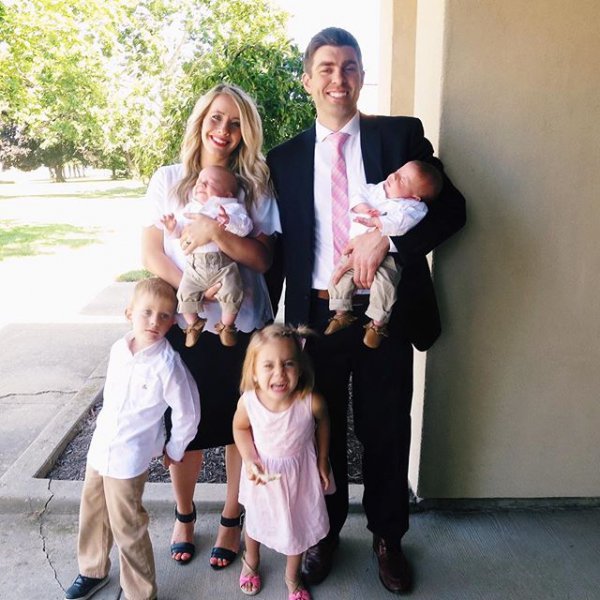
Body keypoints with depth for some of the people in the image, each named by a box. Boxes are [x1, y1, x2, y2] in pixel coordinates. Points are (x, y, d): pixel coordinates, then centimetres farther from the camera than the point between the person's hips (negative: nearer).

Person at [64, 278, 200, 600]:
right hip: (99, 447, 7)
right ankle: (93, 571, 48)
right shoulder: (118, 349, -3)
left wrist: (173, 451, -3)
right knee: (91, 513, 23)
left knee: (126, 527, 5)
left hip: (130, 458, -7)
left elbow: (187, 414, -15)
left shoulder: (167, 364, -23)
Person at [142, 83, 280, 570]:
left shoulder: (256, 185, 2)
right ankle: (184, 515, 37)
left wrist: (216, 232, -21)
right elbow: (151, 252, -2)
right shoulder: (168, 180, 4)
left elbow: (262, 258, -6)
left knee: (240, 428, 10)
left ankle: (232, 520, 33)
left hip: (244, 327, 0)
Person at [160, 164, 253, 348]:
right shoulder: (190, 208, 18)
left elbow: (244, 227, -14)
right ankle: (193, 324, 22)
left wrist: (229, 222, -32)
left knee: (231, 295, -16)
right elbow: (182, 231, 16)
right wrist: (173, 227, -5)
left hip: (223, 264, -3)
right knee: (185, 295, -6)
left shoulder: (231, 207, 2)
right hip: (195, 264, 4)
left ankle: (226, 325, 12)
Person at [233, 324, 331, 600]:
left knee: (298, 524, 21)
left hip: (299, 473, 0)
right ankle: (250, 562, 61)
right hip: (262, 472, 1)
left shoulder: (311, 402, -35)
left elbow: (322, 423, -9)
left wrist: (322, 461, -1)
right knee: (256, 521, 26)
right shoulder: (248, 401, -31)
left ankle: (292, 577, 52)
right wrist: (250, 459, -18)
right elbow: (241, 427, -6)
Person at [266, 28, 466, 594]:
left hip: (385, 313, -1)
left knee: (386, 433, 12)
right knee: (321, 431, 15)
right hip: (315, 315, 2)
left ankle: (388, 537, 36)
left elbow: (451, 207, -6)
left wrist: (386, 235, -22)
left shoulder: (401, 135, 2)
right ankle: (324, 532, 39)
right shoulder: (284, 158, 7)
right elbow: (278, 247, 9)